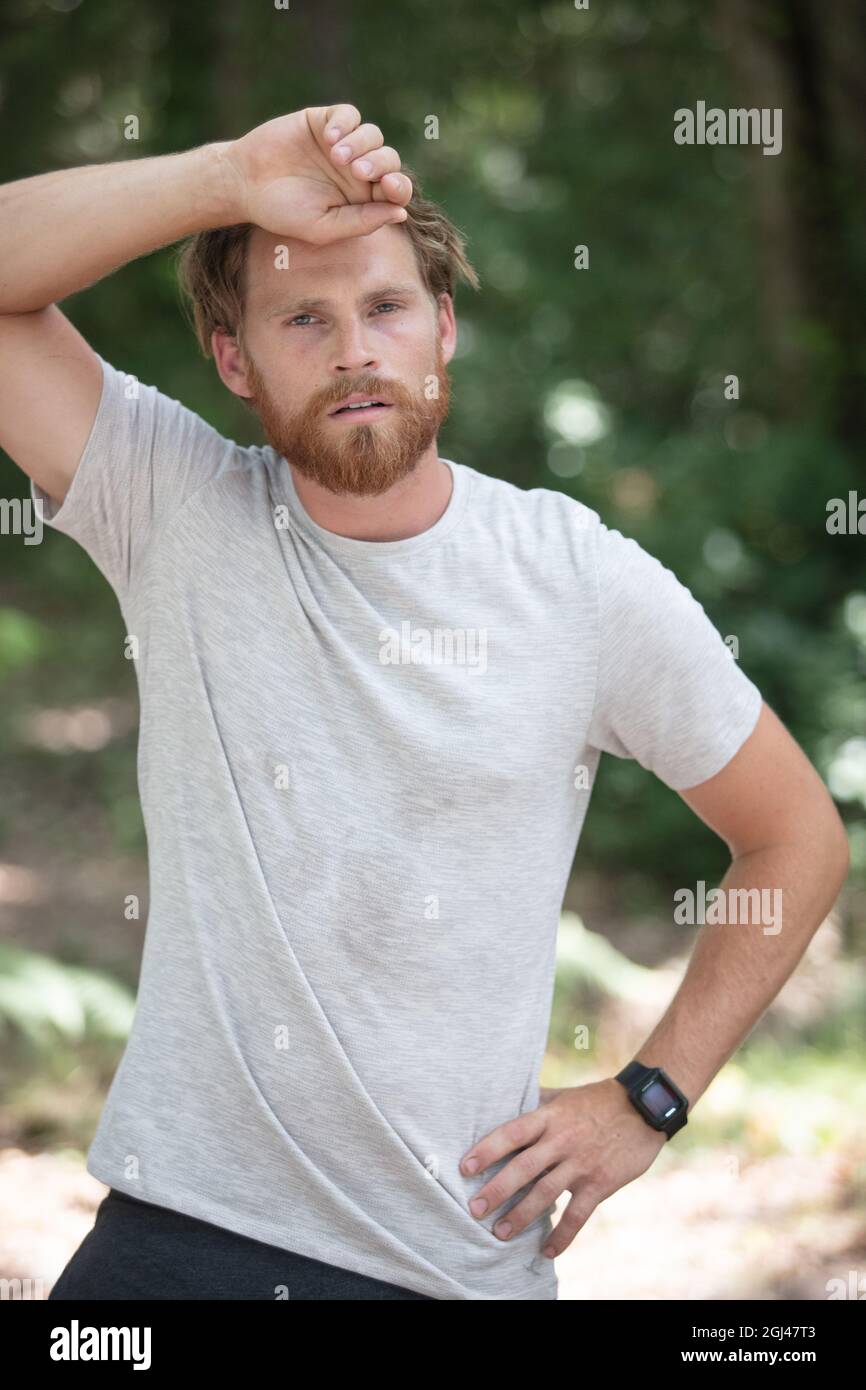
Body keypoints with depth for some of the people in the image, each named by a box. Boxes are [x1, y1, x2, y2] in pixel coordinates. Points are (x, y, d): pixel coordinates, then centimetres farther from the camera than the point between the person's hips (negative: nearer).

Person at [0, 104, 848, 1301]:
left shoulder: (588, 582, -3)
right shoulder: (179, 509, -1)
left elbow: (799, 839, 7)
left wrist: (647, 1105, 2)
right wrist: (234, 179, -19)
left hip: (461, 1256, 0)